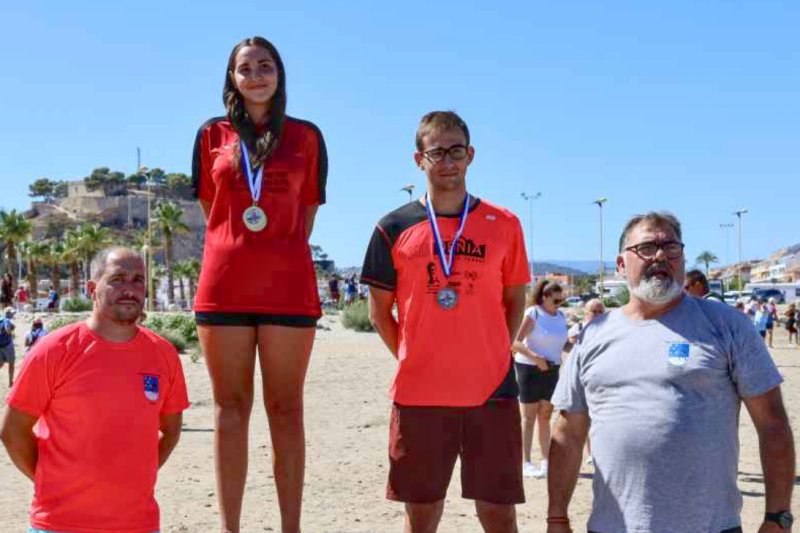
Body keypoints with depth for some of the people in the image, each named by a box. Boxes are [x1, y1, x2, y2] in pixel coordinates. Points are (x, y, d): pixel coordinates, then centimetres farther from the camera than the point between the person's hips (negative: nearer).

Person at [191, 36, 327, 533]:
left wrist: (284, 255, 5)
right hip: (224, 283, 1)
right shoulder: (213, 135, 11)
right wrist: (235, 252, 8)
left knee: (285, 409, 1)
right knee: (231, 407, 4)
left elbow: (308, 213, 11)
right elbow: (211, 211, 15)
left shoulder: (305, 136, 8)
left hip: (287, 285, -1)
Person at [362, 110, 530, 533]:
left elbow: (515, 300, 12)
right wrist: (412, 361, 3)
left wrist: (492, 357, 5)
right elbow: (379, 311, 8)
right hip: (418, 395, 0)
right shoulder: (394, 228, 2)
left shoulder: (503, 224, 4)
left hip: (491, 392, 0)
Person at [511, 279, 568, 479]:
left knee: (545, 416, 11)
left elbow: (561, 343, 14)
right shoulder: (533, 314, -13)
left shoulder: (560, 316, 6)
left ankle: (546, 461, 17)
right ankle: (525, 463, 4)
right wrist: (535, 357, -31)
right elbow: (515, 342, -19)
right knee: (529, 418, 0)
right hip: (530, 369, -6)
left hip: (551, 370, 6)